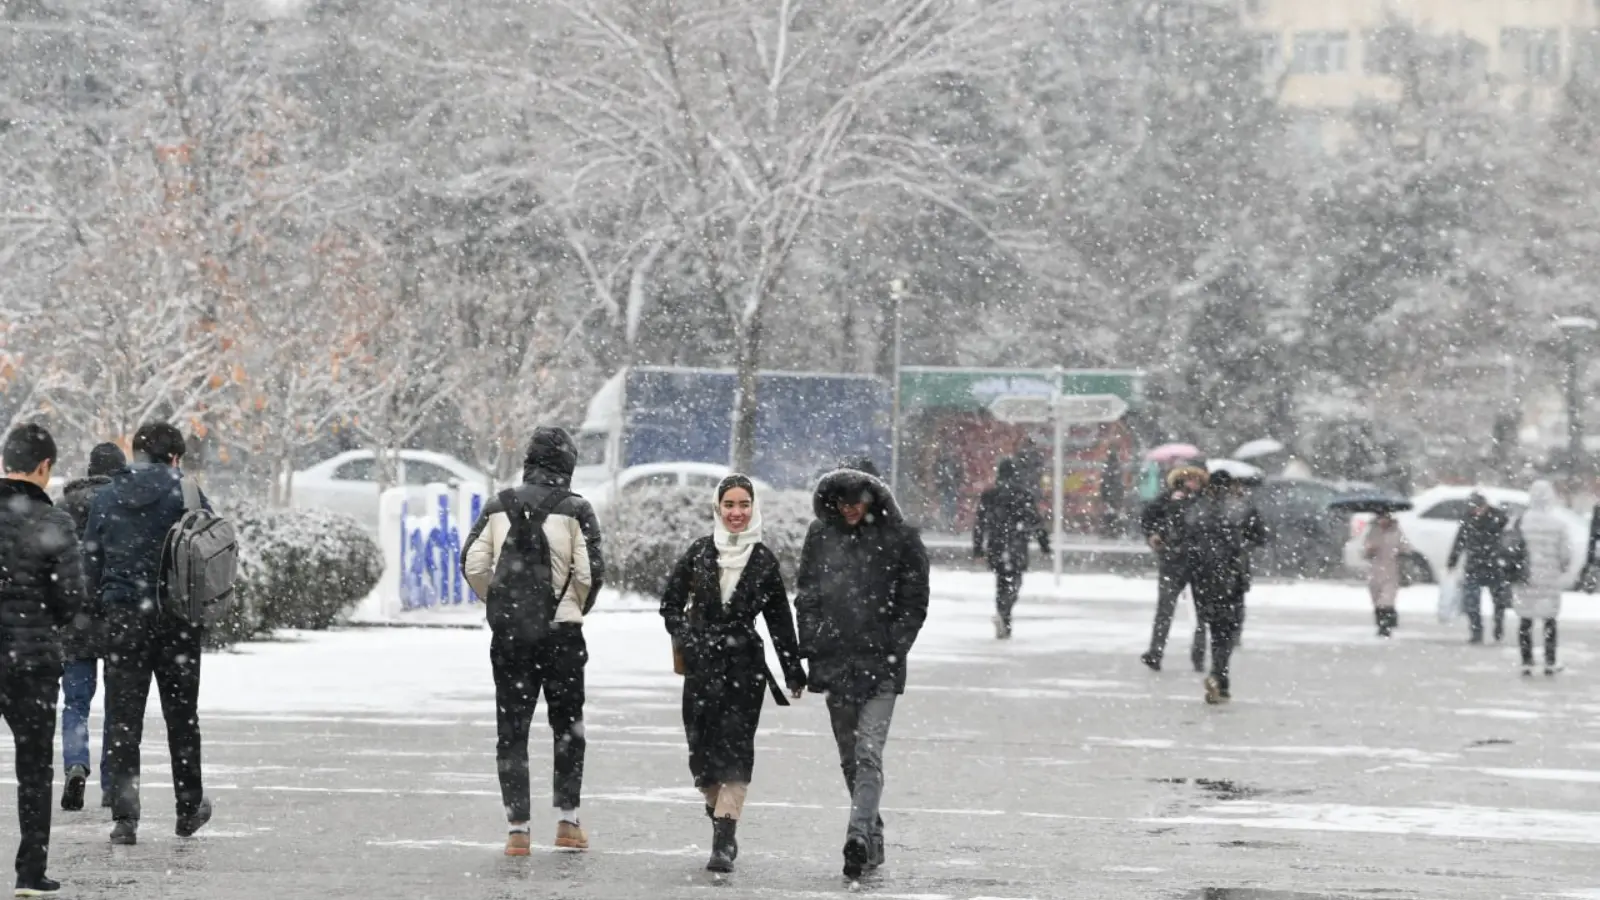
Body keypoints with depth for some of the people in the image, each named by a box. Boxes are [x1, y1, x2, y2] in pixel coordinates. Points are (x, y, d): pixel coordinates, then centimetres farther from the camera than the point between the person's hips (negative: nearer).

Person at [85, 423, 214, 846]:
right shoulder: (185, 494, -5)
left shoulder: (105, 498, 2)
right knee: (182, 716, 14)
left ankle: (124, 817, -4)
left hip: (122, 619, 1)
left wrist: (104, 607, 11)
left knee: (123, 720, 3)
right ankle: (189, 808, 24)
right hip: (177, 619, -1)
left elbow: (91, 562, 3)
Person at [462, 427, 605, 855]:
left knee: (511, 730, 6)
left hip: (508, 632, 2)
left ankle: (518, 829, 1)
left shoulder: (499, 507, 3)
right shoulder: (575, 510, -5)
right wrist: (578, 609, 9)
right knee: (568, 726, 13)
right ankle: (568, 822, 11)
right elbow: (591, 572, -10)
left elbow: (473, 564, -2)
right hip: (562, 634, -2)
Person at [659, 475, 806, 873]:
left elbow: (780, 620, 10)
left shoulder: (763, 560, 5)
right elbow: (670, 602, 11)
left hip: (745, 664, -2)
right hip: (701, 664, 2)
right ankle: (720, 815, 26)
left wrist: (793, 672, 11)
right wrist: (684, 637, -6)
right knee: (702, 748, 3)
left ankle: (724, 842, -18)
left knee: (735, 749, -12)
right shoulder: (700, 552, 5)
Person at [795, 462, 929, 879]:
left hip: (880, 662, -4)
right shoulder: (821, 536, 7)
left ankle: (859, 835, -27)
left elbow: (914, 601, 1)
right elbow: (807, 596, 13)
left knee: (868, 754, -16)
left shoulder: (900, 539, -2)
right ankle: (872, 841, 18)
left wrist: (894, 649, -8)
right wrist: (811, 646, 4)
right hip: (834, 661, 4)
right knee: (849, 757, 9)